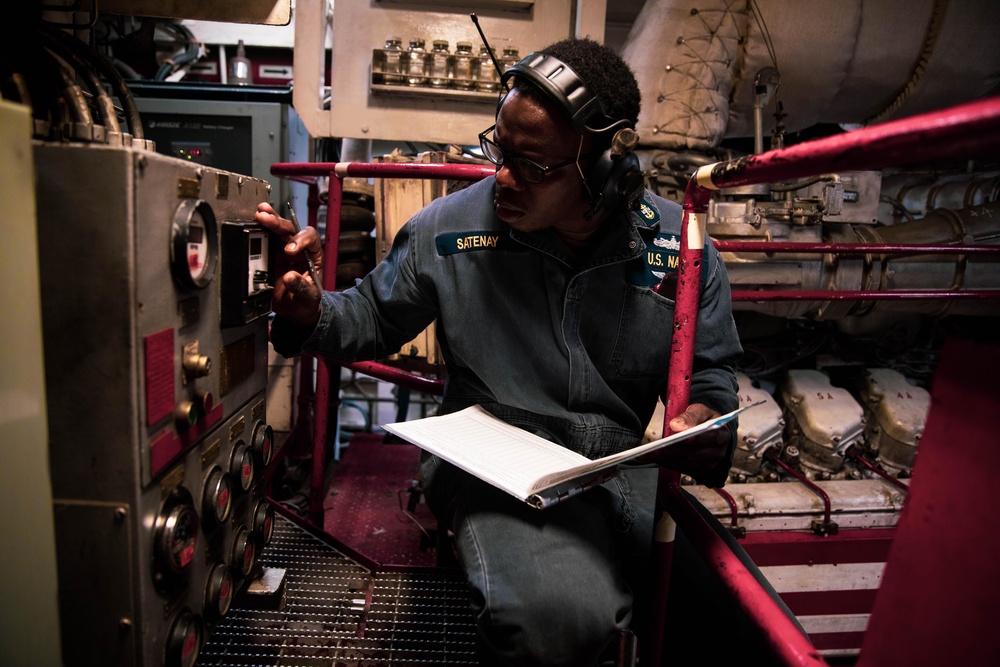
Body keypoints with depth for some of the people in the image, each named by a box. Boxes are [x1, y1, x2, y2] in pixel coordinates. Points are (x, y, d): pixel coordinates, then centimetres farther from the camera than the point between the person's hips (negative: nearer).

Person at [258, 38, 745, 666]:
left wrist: (704, 420, -13)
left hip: (621, 466, 3)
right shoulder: (448, 228, -3)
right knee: (555, 615, -30)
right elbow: (372, 319, 10)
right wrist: (310, 312, -12)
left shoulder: (682, 246, -1)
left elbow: (711, 370, 10)